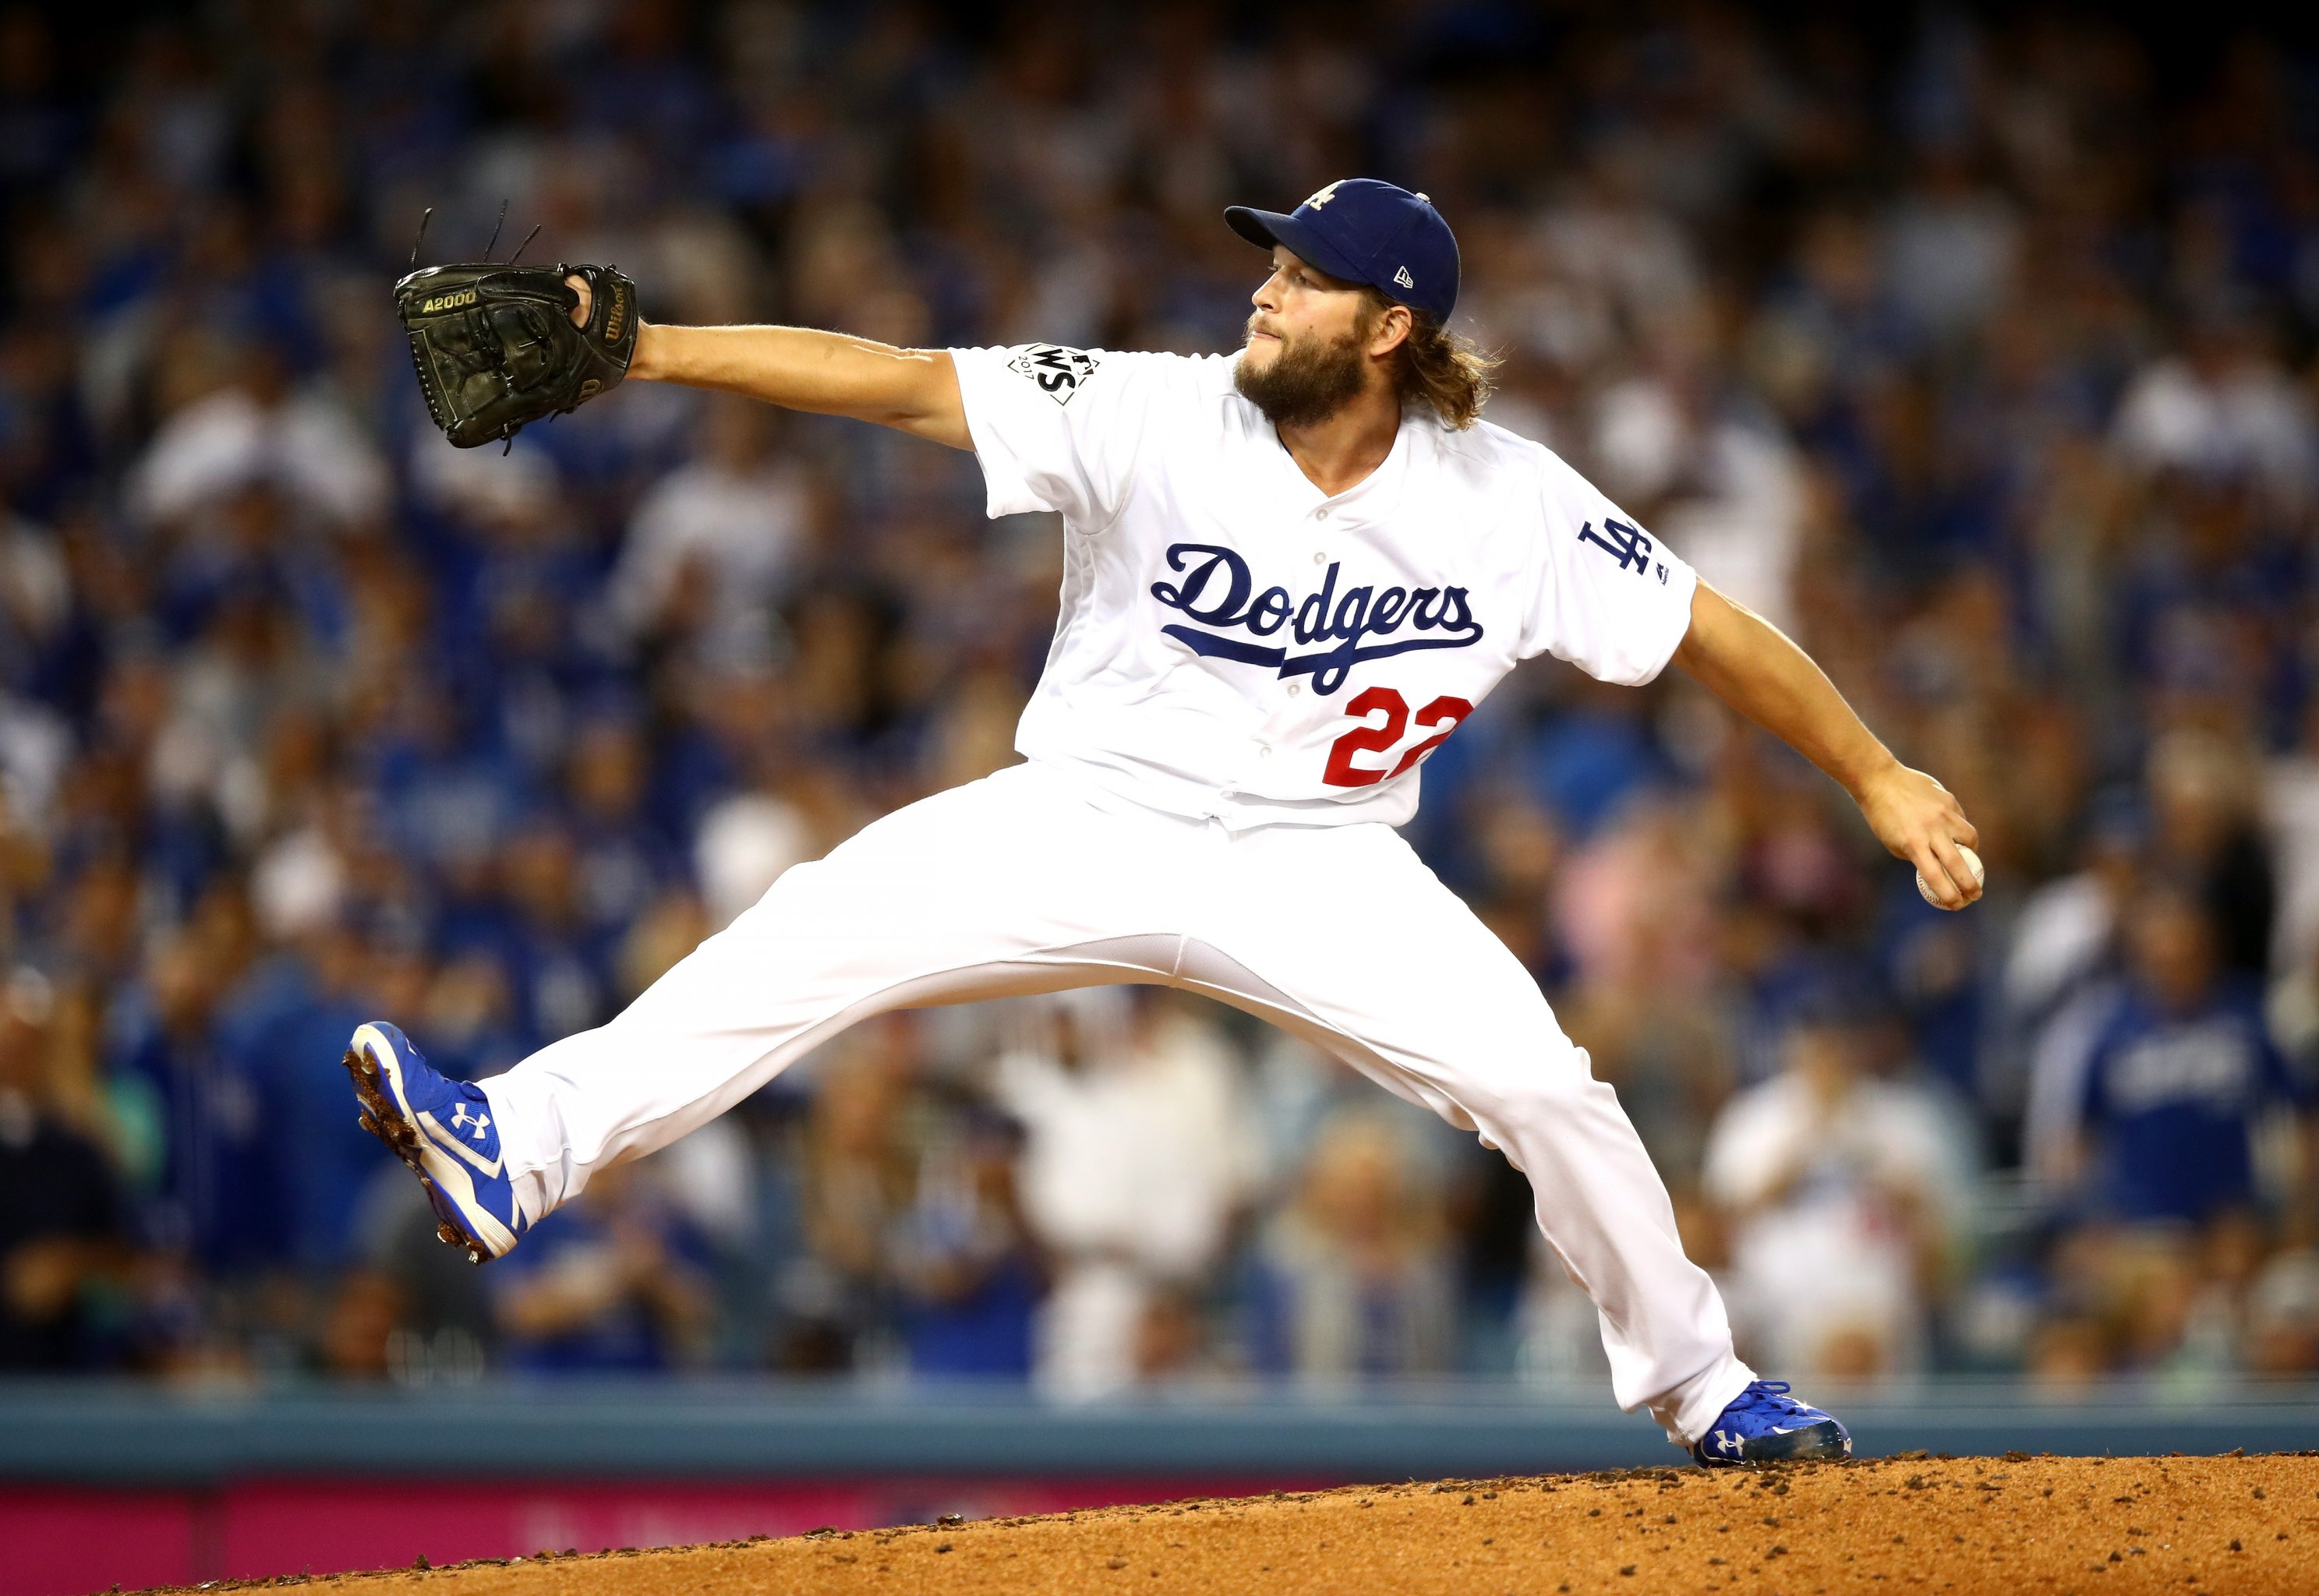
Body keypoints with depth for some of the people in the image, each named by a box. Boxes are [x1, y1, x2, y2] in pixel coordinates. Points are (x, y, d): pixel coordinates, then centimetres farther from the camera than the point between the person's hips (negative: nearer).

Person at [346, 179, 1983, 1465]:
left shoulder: (1509, 507, -12)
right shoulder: (1155, 418, -15)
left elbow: (1711, 629, -3)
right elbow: (898, 383, -22)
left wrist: (1879, 776, -5)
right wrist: (650, 349, -31)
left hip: (1317, 866, 1)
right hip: (1093, 824, -1)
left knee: (1543, 1082, -13)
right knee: (828, 929, -23)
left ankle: (1698, 1382, 10)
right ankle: (522, 1146, -31)